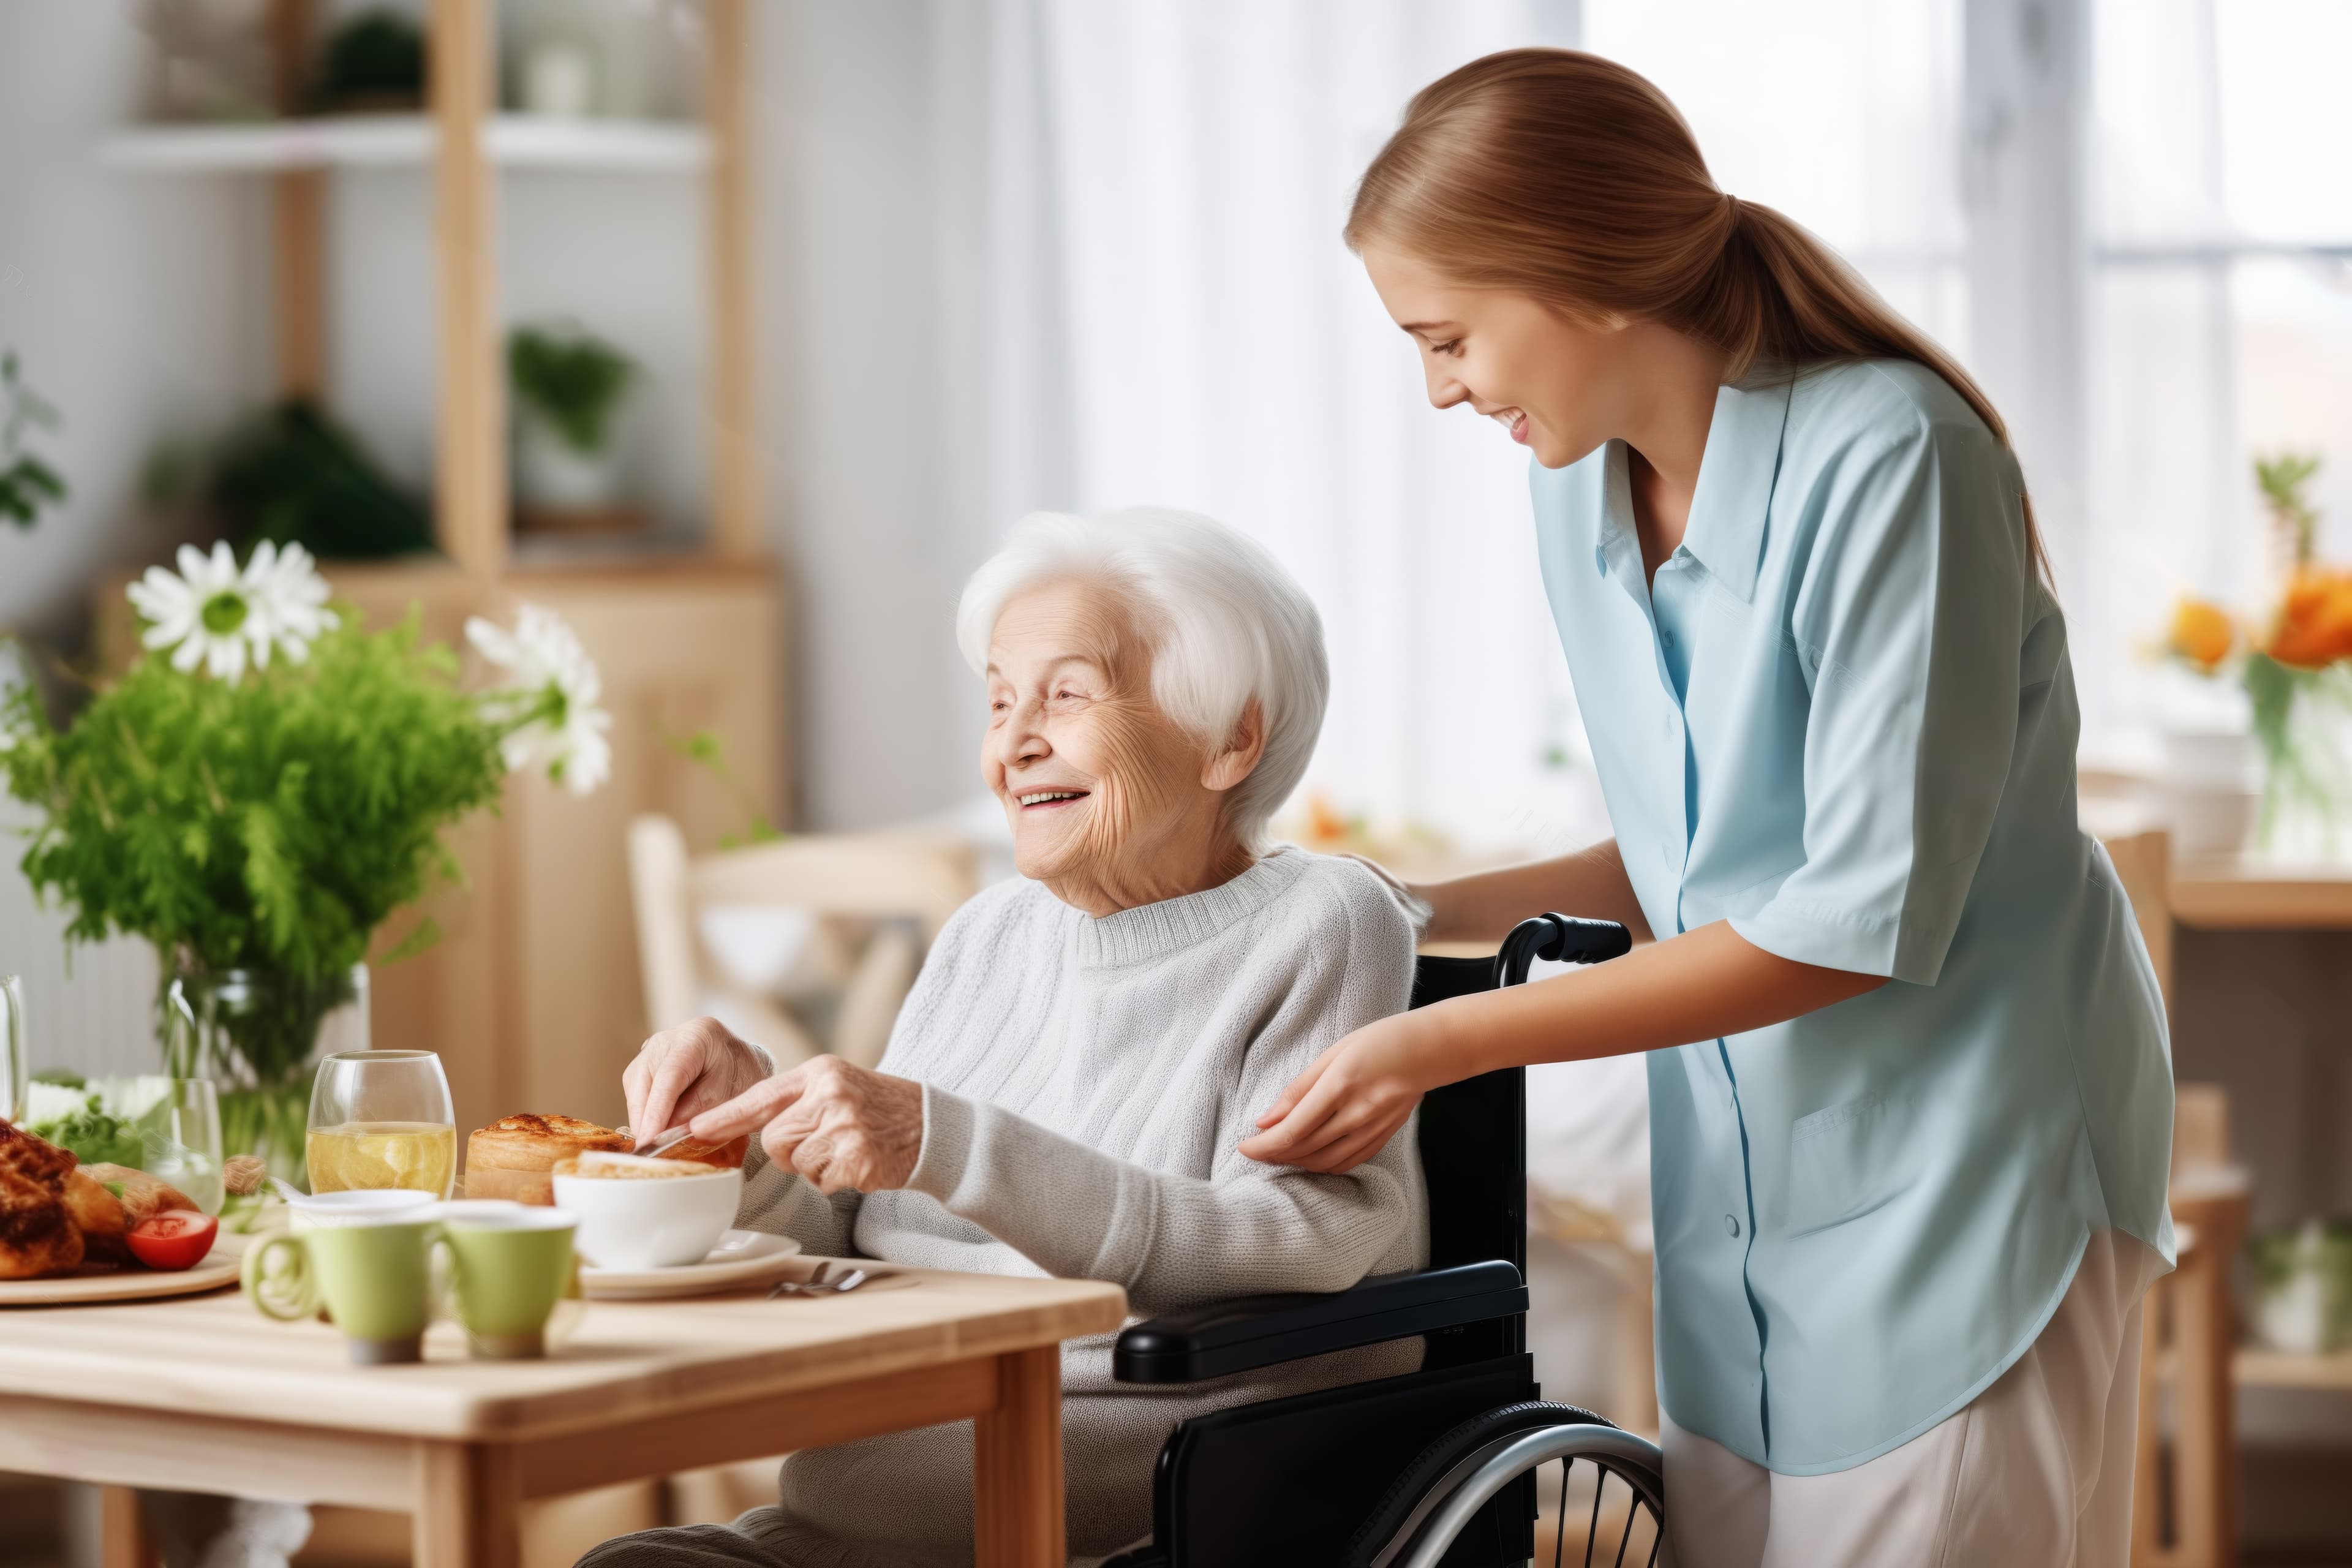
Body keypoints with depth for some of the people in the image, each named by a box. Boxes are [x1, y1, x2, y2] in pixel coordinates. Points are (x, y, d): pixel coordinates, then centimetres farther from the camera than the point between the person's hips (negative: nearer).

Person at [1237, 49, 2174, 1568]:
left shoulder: (1888, 459, -18)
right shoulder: (1582, 486, 6)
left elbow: (1864, 917, -21)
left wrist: (1444, 1043, -21)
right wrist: (1436, 912, 5)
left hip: (1960, 1172, -7)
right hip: (1742, 1199, 7)